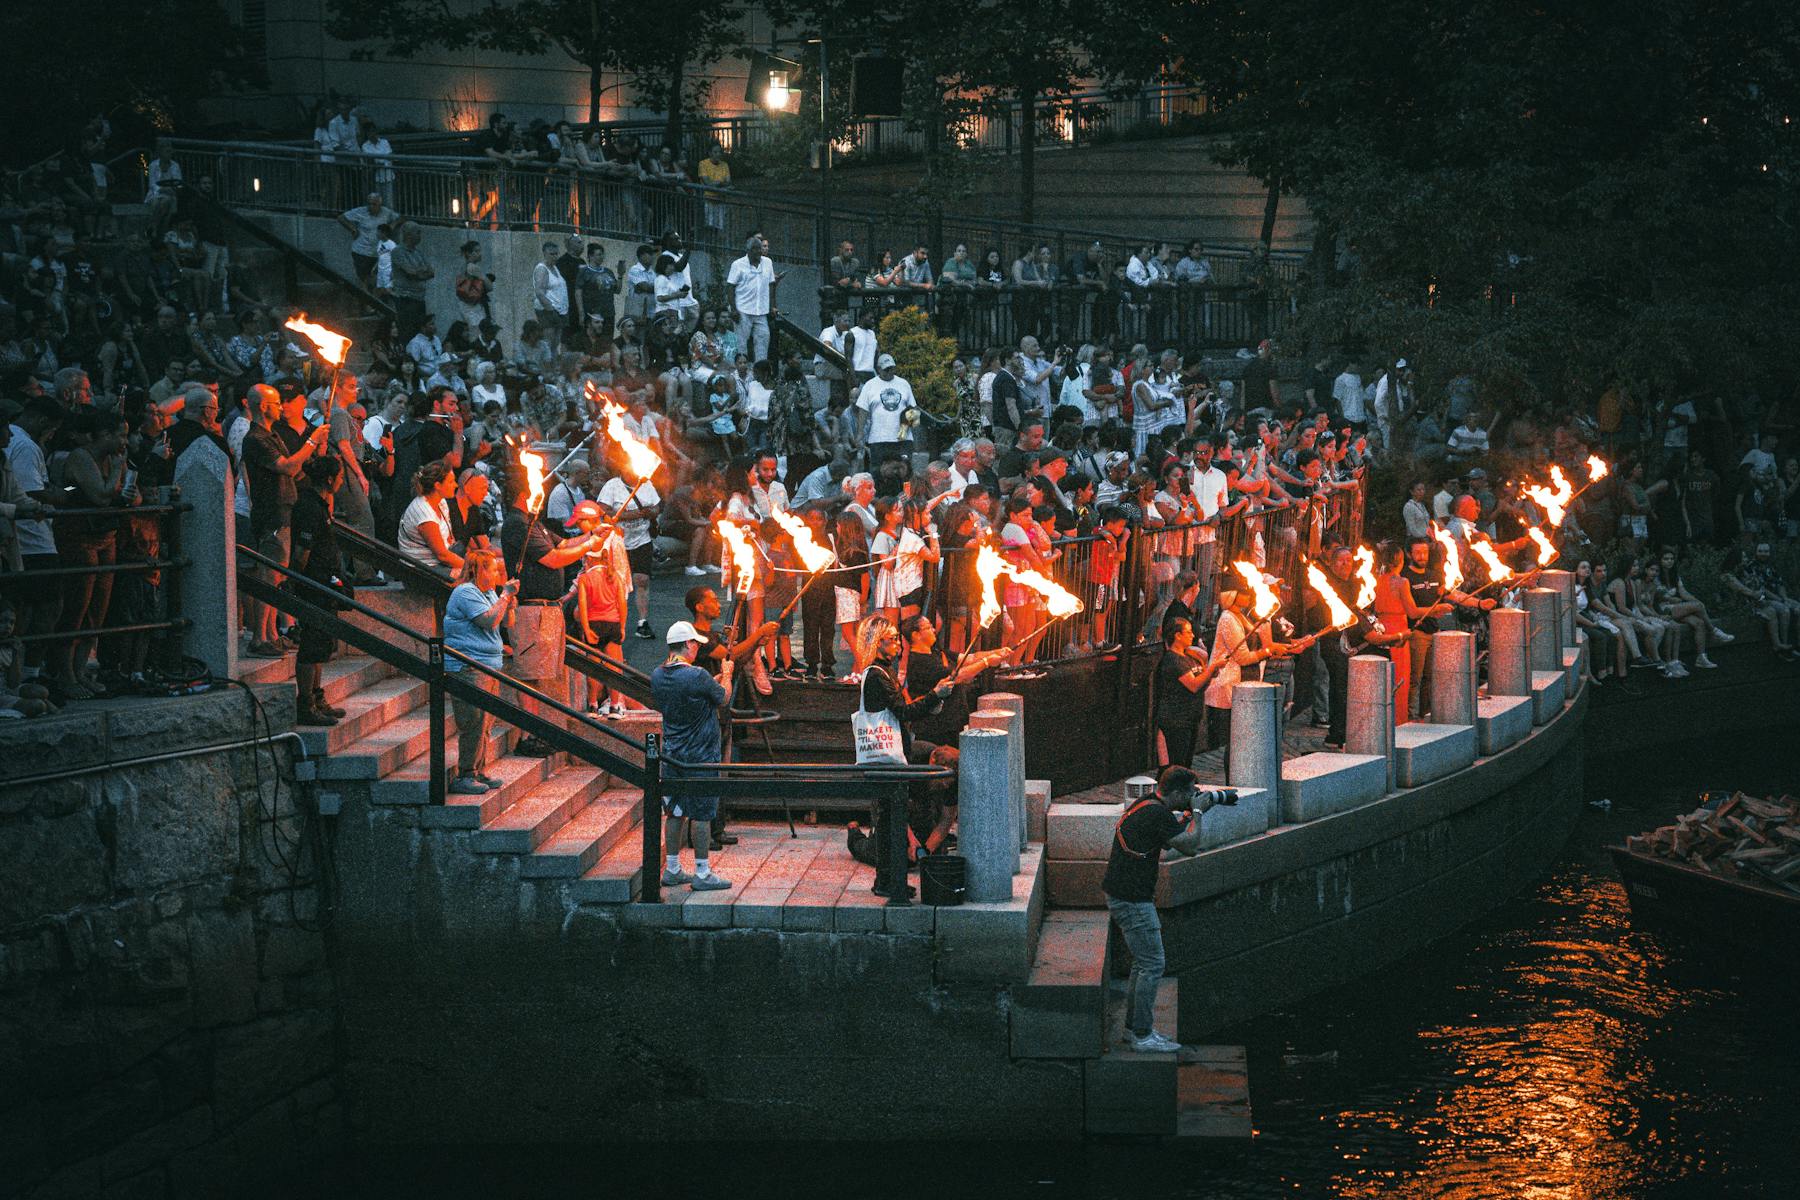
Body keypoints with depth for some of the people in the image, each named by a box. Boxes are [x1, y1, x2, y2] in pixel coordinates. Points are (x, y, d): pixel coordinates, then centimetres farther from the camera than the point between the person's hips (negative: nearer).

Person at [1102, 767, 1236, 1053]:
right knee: (1152, 966, -5)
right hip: (1132, 900, -10)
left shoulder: (1146, 805, 12)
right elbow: (1191, 845, -17)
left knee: (1144, 962, 19)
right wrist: (1197, 811, -4)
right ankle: (1143, 1036, -1)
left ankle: (1133, 1027, 26)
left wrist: (1192, 812, 13)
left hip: (1121, 895, 10)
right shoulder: (1158, 814, -19)